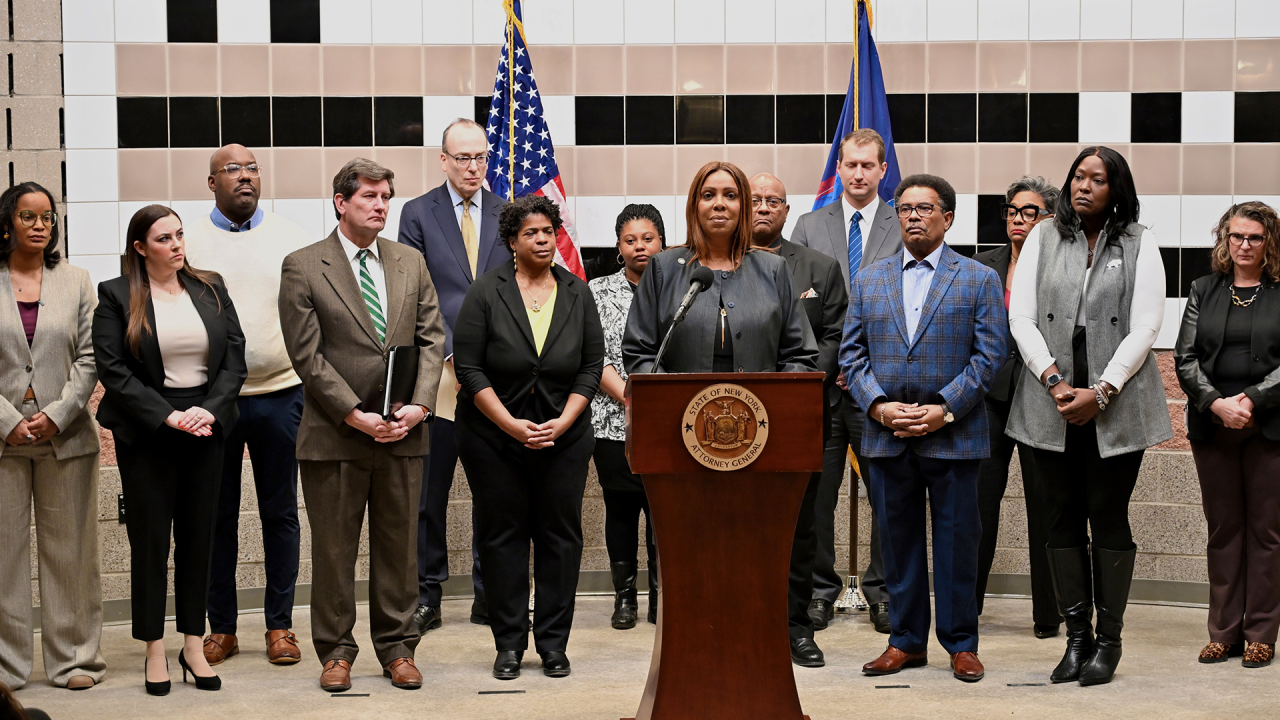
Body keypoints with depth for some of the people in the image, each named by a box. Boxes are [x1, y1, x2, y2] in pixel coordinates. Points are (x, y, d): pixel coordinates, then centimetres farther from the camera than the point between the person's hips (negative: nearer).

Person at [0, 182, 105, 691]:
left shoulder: (75, 282, 9)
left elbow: (89, 357, 4)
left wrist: (58, 414, -8)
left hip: (65, 435, 1)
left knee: (69, 549, 4)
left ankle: (74, 658, 12)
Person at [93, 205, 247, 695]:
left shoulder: (210, 289, 8)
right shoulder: (115, 297, -2)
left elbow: (235, 359, 4)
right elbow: (113, 370, -8)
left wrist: (209, 410, -11)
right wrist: (168, 417, -15)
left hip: (206, 426, 3)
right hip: (145, 433, -3)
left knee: (199, 536, 6)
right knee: (149, 538, 2)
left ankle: (194, 646, 14)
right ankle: (154, 651, 11)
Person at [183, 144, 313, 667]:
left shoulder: (289, 238, 5)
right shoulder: (188, 241, 2)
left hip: (280, 394, 1)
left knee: (280, 512, 7)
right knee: (217, 514, 7)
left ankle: (280, 625, 16)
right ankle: (221, 627, 17)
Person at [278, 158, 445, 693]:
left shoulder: (411, 263, 11)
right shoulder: (303, 267, -2)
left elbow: (431, 340, 8)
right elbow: (307, 354, -8)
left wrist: (419, 405, -7)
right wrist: (356, 416, -14)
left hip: (403, 431, 4)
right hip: (334, 436, -3)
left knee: (398, 545, 9)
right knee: (333, 547, 5)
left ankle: (397, 648, 20)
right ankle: (336, 651, 17)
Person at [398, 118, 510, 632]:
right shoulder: (418, 214, 3)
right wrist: (452, 354, -9)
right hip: (437, 375, -2)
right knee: (428, 490, 1)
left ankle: (490, 597, 15)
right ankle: (427, 596, 11)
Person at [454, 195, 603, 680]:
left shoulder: (577, 294, 4)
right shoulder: (487, 292, -5)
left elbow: (592, 366, 3)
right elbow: (468, 366, -8)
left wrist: (563, 422, -9)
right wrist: (512, 425, -14)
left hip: (563, 437, 2)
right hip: (494, 436, -2)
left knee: (560, 535, 4)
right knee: (503, 535, 3)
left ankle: (553, 643, 12)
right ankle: (509, 644, 11)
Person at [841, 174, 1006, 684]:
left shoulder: (979, 280, 4)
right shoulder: (869, 280, 12)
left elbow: (990, 354, -2)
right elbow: (851, 352, 9)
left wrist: (945, 409, -12)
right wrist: (879, 405, -7)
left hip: (953, 435, -3)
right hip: (886, 435, 3)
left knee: (956, 540, 2)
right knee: (897, 540, 8)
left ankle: (961, 643, 13)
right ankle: (906, 640, 18)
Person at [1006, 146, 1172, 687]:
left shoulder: (1138, 244, 4)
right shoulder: (1043, 239, 10)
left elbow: (1145, 327, -3)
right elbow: (1020, 319, 3)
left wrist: (1101, 392, -12)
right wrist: (1055, 382, -9)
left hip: (1116, 404, -2)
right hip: (1052, 403, 2)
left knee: (1109, 520, 1)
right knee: (1062, 521, 3)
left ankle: (1109, 640, 9)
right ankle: (1076, 636, 12)